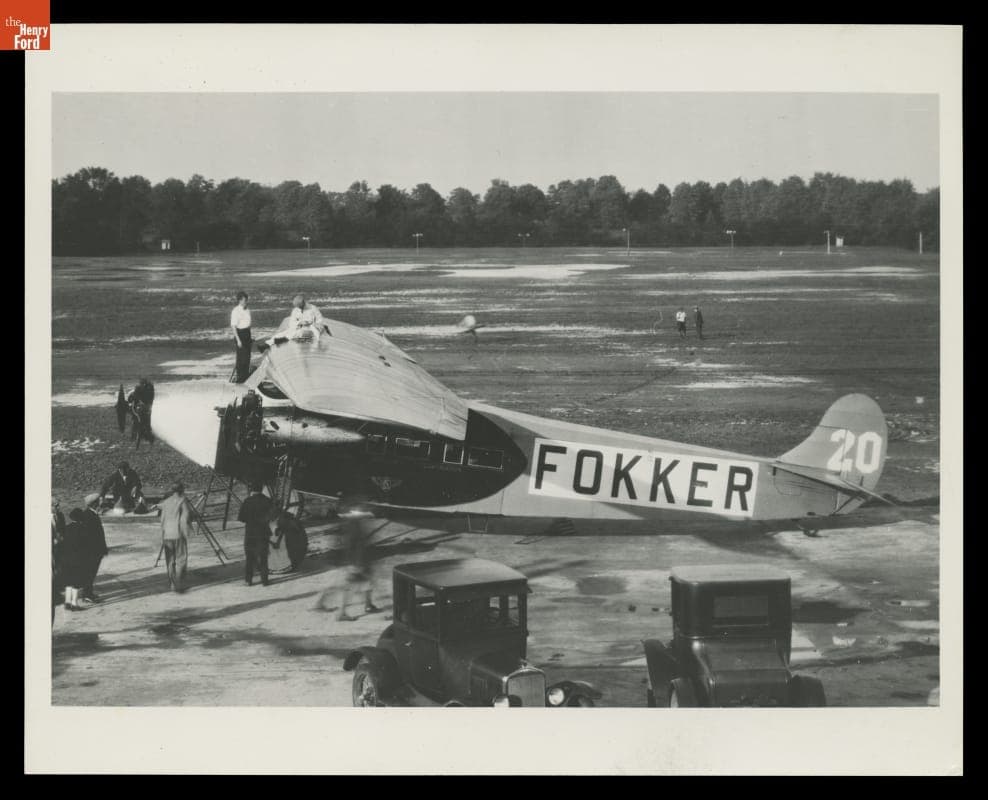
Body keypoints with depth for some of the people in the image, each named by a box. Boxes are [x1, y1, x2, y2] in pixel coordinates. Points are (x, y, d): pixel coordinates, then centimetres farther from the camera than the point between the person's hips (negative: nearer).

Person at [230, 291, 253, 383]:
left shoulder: (247, 310, 9)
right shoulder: (236, 311, -15)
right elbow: (233, 326, -16)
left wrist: (250, 336, 19)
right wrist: (238, 340, -19)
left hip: (247, 334, 7)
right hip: (240, 334, -7)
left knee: (247, 356, 11)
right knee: (241, 357, -3)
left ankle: (245, 375, 22)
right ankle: (239, 377, 7)